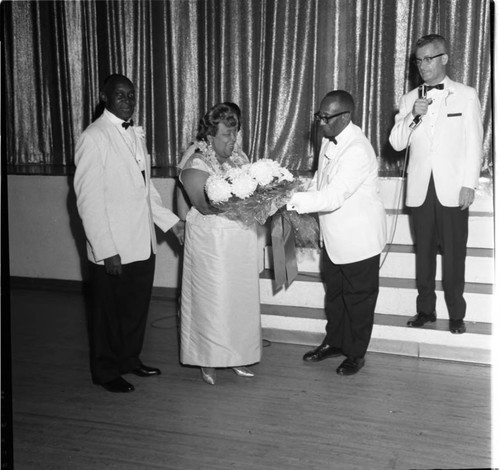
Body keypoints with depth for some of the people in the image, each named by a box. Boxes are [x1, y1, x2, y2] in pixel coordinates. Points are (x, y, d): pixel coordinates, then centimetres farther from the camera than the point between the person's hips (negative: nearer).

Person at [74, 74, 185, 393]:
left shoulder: (137, 134, 12)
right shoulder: (93, 138, -12)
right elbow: (88, 199, -16)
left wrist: (170, 221, 10)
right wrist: (106, 251, -19)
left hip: (143, 243, 7)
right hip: (113, 249, -7)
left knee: (138, 306, 18)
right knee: (109, 311, 9)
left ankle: (130, 359, 38)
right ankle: (106, 372, 28)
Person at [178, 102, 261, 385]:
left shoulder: (240, 158, 10)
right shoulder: (195, 166, -9)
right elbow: (207, 206, -20)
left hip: (242, 242, 6)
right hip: (212, 243, -5)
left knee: (242, 298, 10)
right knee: (213, 300, 2)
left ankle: (237, 356, 23)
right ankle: (209, 361, 16)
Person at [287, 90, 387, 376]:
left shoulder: (358, 150, -28)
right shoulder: (330, 140, 1)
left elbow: (333, 197, -34)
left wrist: (291, 201, -35)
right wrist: (305, 214, 7)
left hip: (359, 238, -8)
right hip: (333, 235, 9)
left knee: (358, 298, 10)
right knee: (334, 293, 21)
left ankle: (356, 353, 27)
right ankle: (334, 342, 39)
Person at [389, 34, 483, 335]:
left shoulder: (466, 95, 4)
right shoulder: (410, 99, 11)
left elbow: (474, 144, 1)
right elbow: (397, 144, 5)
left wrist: (469, 184, -6)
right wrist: (412, 116, -11)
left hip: (453, 189, -3)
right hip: (420, 189, 3)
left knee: (454, 254, 0)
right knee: (424, 252, 8)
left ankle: (457, 315, 12)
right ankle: (426, 310, 19)